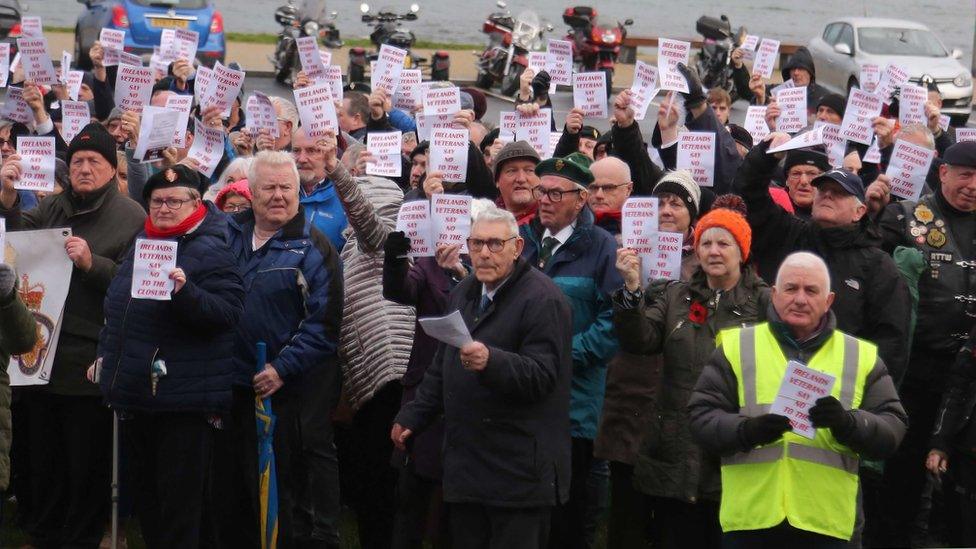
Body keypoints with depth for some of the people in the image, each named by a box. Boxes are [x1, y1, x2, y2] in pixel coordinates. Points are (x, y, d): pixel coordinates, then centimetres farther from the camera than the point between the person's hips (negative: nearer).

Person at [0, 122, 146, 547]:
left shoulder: (131, 217, -4)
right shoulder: (51, 208, 13)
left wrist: (92, 263, -22)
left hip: (91, 363, -5)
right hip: (42, 352, 6)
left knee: (88, 464, 3)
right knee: (43, 458, 16)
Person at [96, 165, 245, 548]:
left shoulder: (210, 251, -11)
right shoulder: (141, 246, 14)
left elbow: (229, 313, -21)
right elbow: (116, 307, 27)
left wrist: (186, 292, -34)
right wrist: (105, 355, 22)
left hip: (184, 401, -8)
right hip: (134, 393, 8)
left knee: (180, 505, -4)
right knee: (144, 492, 17)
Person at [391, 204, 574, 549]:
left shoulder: (542, 299, -12)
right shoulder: (462, 294, 16)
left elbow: (542, 375, -21)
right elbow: (442, 368, 27)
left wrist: (491, 362, -36)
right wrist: (413, 417, 24)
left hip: (518, 469, -8)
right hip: (466, 466, 8)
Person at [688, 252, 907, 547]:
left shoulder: (861, 356, 11)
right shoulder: (736, 347, 8)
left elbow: (892, 429, 4)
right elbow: (702, 417, 3)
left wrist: (847, 423, -16)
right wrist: (746, 430, -16)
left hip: (825, 522, 1)